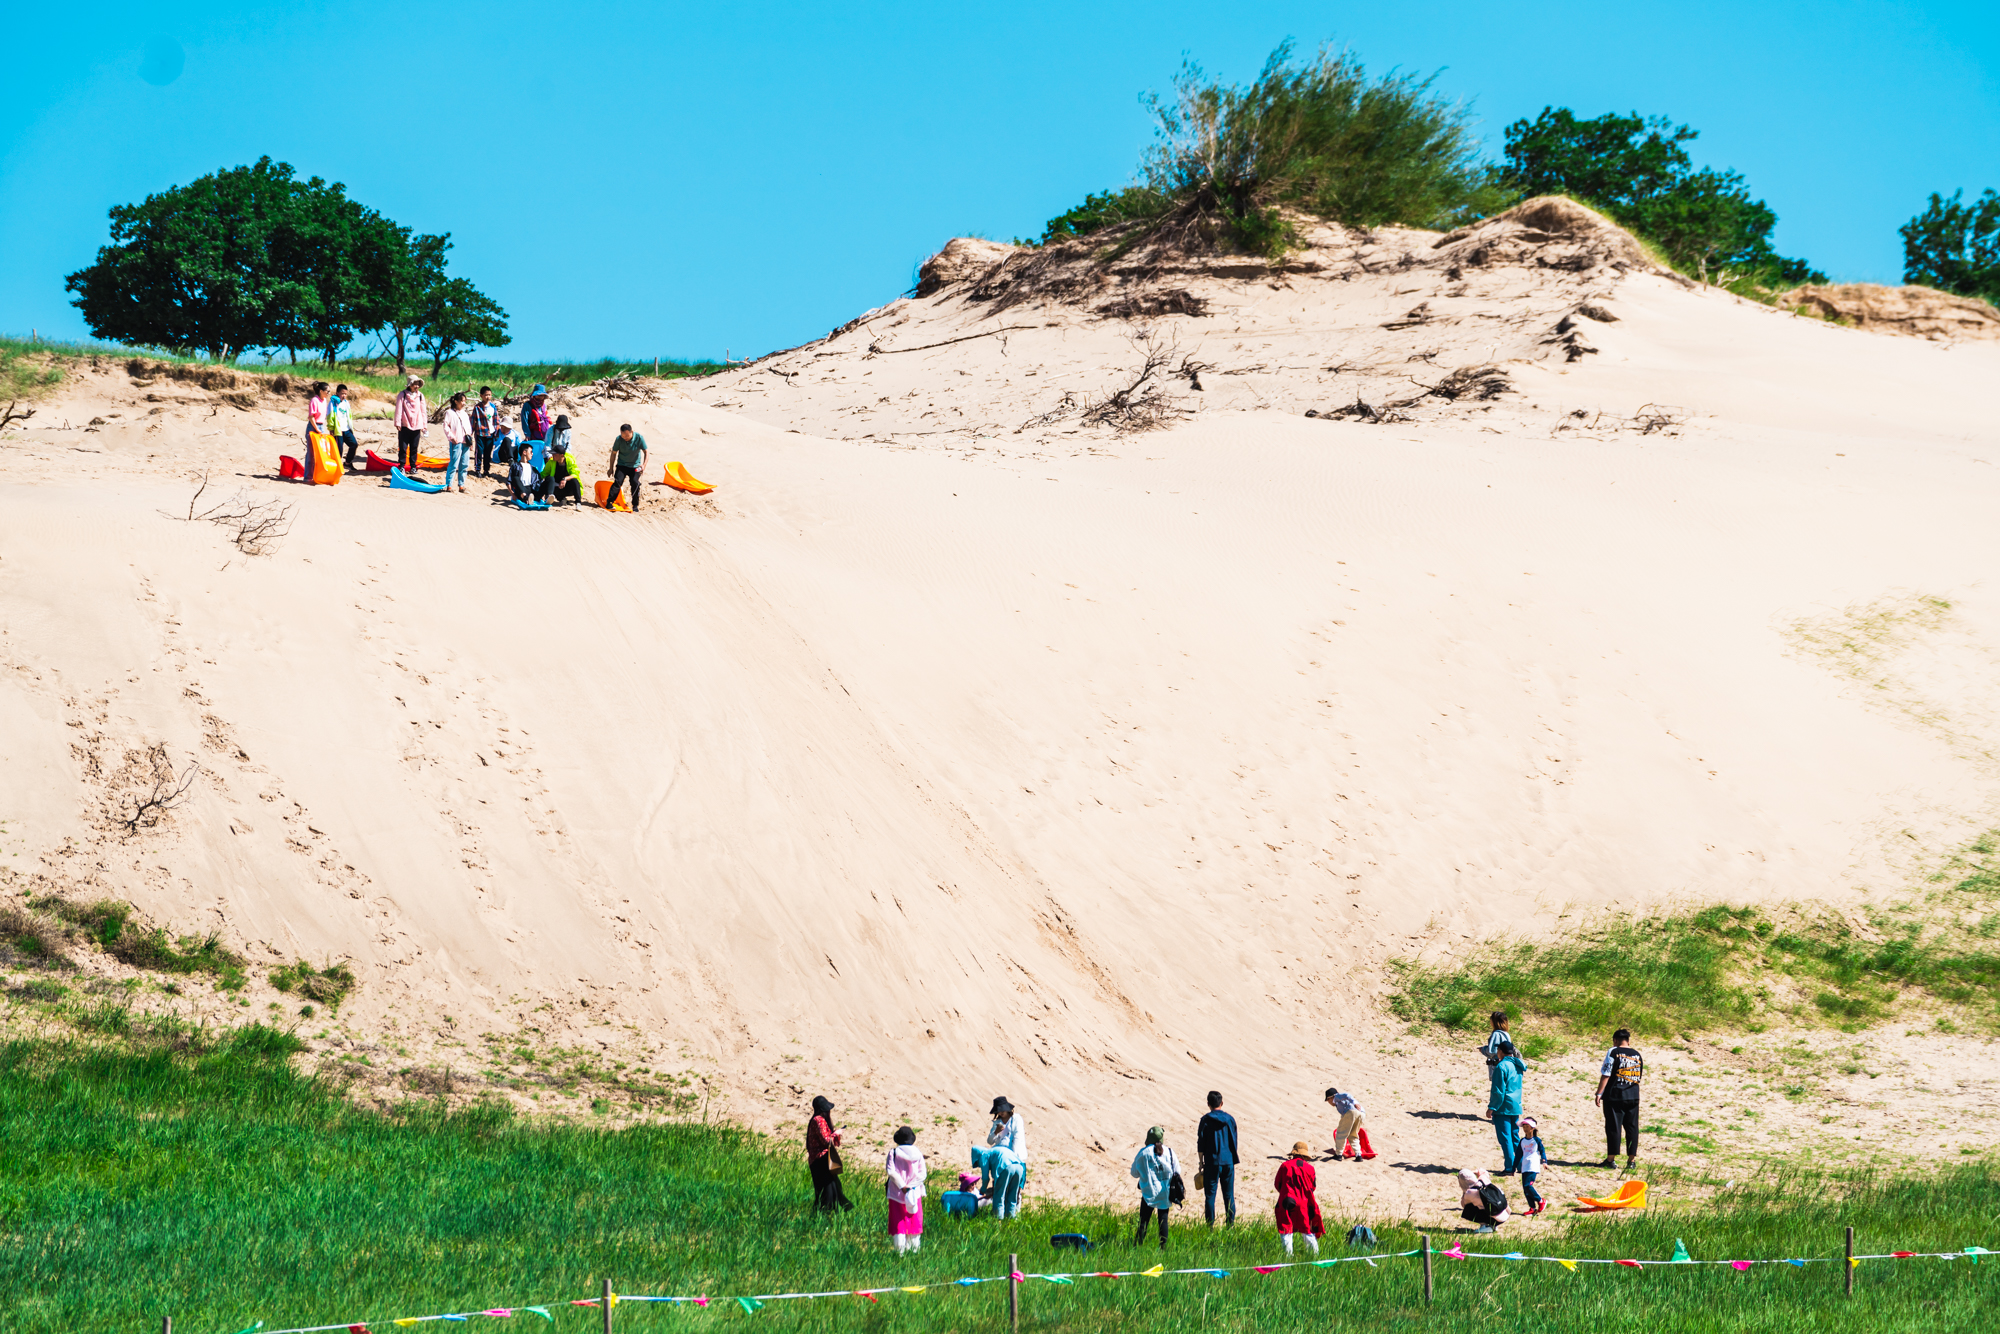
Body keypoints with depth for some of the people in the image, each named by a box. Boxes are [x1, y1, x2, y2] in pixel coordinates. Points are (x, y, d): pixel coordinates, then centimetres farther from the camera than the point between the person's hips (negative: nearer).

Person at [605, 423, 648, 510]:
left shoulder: (639, 438, -18)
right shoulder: (619, 439, -16)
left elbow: (645, 452, -11)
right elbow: (614, 453, -3)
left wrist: (644, 465, -25)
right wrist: (611, 467, 2)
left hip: (635, 466, 0)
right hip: (622, 465, 0)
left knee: (635, 484, -9)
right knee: (617, 482, -16)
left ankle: (635, 506, 4)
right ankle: (609, 502, -14)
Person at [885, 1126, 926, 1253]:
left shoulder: (894, 1153, -5)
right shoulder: (918, 1154, 0)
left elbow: (891, 1171, -14)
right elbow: (922, 1174, -5)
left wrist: (902, 1186, -11)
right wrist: (911, 1186, -7)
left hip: (896, 1194, -2)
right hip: (914, 1193, 2)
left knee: (898, 1223, 2)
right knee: (914, 1222, 11)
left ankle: (900, 1251, -5)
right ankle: (914, 1248, 13)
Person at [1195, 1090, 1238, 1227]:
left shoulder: (1206, 1120, -5)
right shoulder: (1230, 1119, 4)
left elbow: (1201, 1143, -4)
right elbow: (1234, 1142, 11)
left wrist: (1201, 1162, 4)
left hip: (1212, 1162, -3)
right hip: (1228, 1162, 3)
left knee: (1210, 1195, 1)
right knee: (1229, 1196, 8)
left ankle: (1210, 1226, -2)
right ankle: (1230, 1225, 7)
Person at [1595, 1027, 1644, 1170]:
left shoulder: (1613, 1052, -5)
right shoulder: (1637, 1055, 10)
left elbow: (1605, 1075, -10)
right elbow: (1639, 1077, 16)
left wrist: (1599, 1093, -8)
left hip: (1614, 1095, -4)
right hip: (1633, 1096, 4)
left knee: (1613, 1126, -1)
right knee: (1632, 1127, 7)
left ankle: (1611, 1159, -2)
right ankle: (1632, 1159, 6)